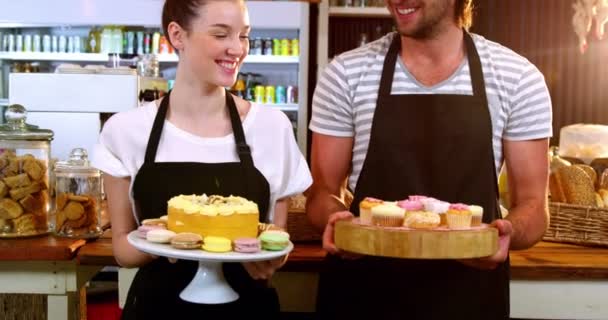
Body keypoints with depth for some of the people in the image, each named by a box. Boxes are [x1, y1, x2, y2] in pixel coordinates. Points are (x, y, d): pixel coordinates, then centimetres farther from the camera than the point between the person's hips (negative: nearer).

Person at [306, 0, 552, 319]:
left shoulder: (518, 79, -4)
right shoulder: (345, 75, -4)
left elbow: (532, 204, 0)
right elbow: (323, 190, 1)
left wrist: (509, 232, -22)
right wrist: (337, 222, -21)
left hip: (470, 293, 1)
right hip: (362, 290, 0)